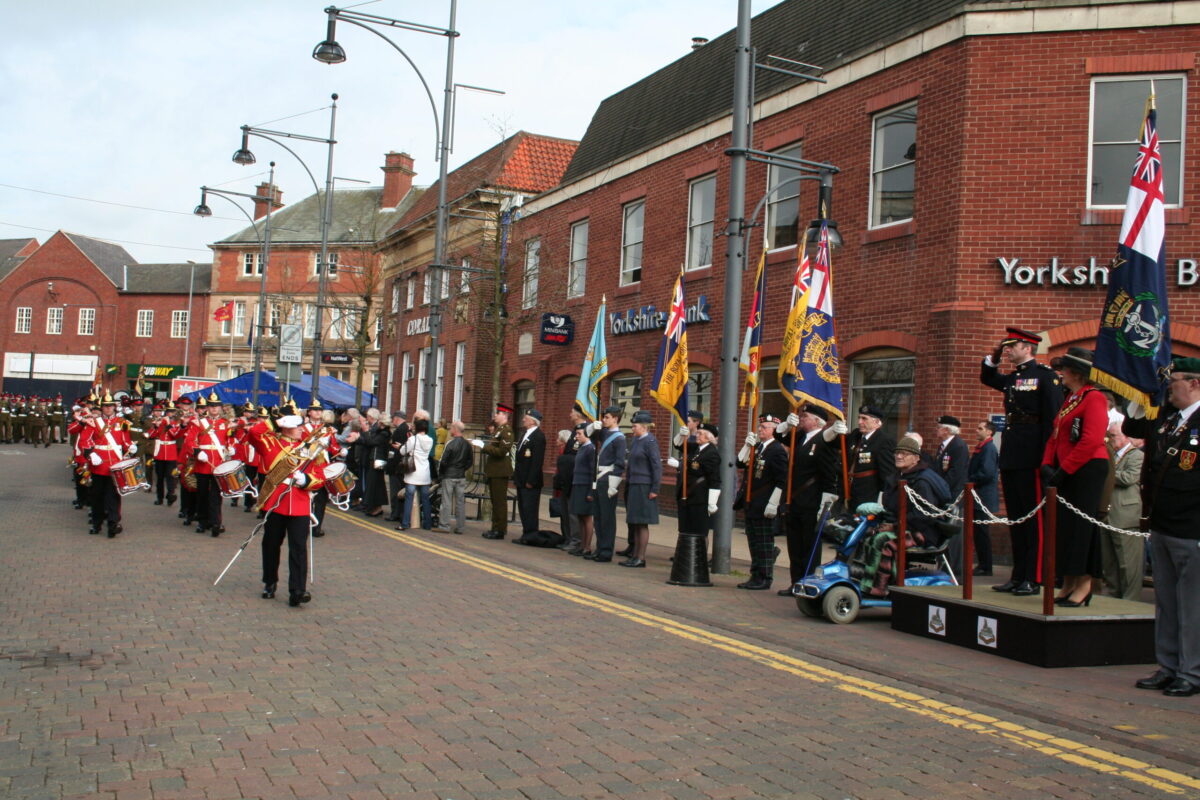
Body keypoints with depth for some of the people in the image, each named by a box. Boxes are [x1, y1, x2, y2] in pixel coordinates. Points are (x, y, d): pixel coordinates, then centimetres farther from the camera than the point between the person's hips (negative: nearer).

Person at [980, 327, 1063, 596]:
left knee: (1034, 519, -4)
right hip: (1010, 457, 8)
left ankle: (1033, 579, -1)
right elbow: (986, 378, 37)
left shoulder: (1045, 375, -6)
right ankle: (1018, 576, 17)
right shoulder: (1012, 378, 17)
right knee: (1015, 518, 11)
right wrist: (993, 357, 17)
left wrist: (1045, 457, -19)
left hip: (1031, 459, -8)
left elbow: (1052, 417, -13)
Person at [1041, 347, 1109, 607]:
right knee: (1064, 525, 9)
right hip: (1067, 473, 9)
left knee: (1080, 525, -7)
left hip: (1087, 470, -9)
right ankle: (1069, 585, 15)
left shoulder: (1094, 398, -11)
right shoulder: (1070, 399, 17)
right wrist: (1048, 465, 3)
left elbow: (1091, 441, -20)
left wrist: (1064, 470, -18)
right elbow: (1055, 435, 17)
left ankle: (1084, 585, 0)